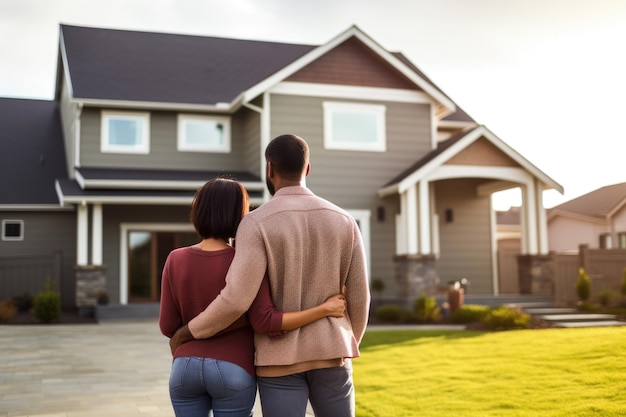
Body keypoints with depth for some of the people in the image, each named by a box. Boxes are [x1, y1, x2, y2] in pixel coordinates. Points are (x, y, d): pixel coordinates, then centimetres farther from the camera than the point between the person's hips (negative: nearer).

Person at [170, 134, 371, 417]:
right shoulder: (343, 221, 0)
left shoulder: (257, 223, -13)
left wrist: (190, 331, -5)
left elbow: (236, 299, -22)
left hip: (281, 358, -3)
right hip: (328, 352, 3)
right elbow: (358, 296, 2)